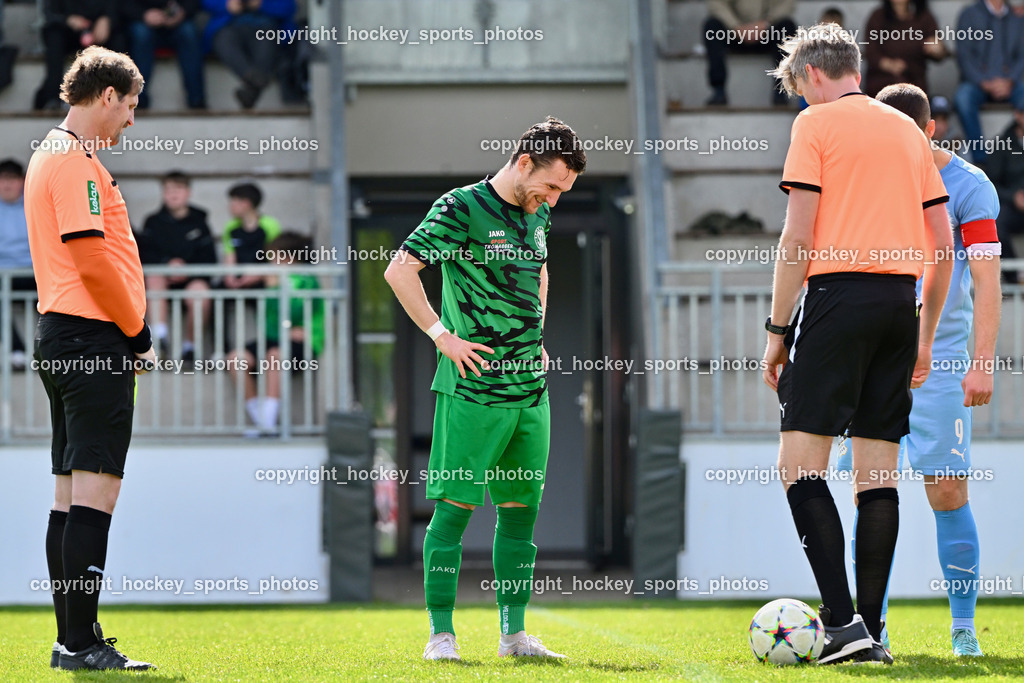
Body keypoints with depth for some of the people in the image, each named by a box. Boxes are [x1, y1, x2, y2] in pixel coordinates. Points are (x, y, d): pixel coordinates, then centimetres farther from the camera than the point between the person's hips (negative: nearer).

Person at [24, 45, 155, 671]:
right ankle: (81, 643, -13)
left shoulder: (52, 154, 21)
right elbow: (94, 258, -18)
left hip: (64, 337, 11)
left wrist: (130, 333, 15)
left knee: (72, 495, 10)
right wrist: (139, 334, -8)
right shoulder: (75, 160, -12)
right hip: (93, 339, -11)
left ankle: (73, 640, 12)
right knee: (95, 491, -11)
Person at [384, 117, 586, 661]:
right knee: (454, 507, -5)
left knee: (521, 508, 8)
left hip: (531, 389, 7)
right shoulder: (461, 209, -10)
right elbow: (399, 271, -13)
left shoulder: (538, 214, 13)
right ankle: (441, 633, -2)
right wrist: (443, 336, -14)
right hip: (473, 390, -7)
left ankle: (513, 632, 13)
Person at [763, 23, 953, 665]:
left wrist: (777, 330, -3)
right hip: (901, 299, 6)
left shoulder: (816, 123, 0)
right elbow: (943, 243, 17)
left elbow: (798, 238, -7)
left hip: (838, 296, -6)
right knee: (879, 471, 7)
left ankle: (842, 621, -18)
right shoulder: (908, 130, 18)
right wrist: (926, 336, 22)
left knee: (801, 464, -6)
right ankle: (871, 631, 4)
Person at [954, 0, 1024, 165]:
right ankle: (980, 158, -33)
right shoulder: (970, 14, 4)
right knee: (963, 98, -36)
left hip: (1007, 83, 2)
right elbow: (964, 55, -2)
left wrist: (1008, 82, -11)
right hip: (976, 82, -2)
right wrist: (984, 83, -15)